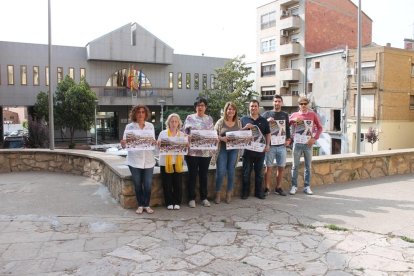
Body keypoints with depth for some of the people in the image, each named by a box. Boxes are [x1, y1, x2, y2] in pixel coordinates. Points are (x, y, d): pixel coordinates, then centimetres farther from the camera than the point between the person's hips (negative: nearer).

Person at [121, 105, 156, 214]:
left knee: (148, 185, 1)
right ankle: (140, 205, 20)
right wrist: (123, 144, -25)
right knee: (137, 184, 6)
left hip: (148, 160, 1)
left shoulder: (150, 126, 7)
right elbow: (125, 143, -3)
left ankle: (147, 205, 18)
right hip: (134, 160, -1)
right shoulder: (129, 126, 0)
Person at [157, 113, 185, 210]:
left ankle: (177, 202, 14)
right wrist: (159, 144, -17)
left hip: (178, 162, 2)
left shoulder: (182, 134, 10)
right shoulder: (163, 133, 5)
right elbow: (158, 147, 4)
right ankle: (169, 203, 12)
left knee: (178, 183, 2)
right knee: (167, 184, 1)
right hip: (165, 162, -1)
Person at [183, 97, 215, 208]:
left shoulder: (209, 119, 10)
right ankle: (191, 198, 14)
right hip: (192, 151, -2)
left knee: (204, 175, 10)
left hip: (206, 151, 2)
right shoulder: (190, 118, 2)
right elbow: (185, 133, 1)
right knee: (192, 175, 4)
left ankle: (204, 197, 21)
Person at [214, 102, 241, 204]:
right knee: (220, 172, -5)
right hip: (222, 149, -3)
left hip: (234, 150, 3)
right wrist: (222, 138, -18)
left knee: (231, 171, 6)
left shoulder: (238, 122, 10)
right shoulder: (220, 121, 0)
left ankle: (229, 194, 18)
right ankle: (218, 194, 10)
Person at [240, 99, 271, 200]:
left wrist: (267, 145, -1)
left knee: (259, 173, 9)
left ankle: (259, 192, 19)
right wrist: (245, 127, -12)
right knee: (246, 173, 4)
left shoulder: (263, 121, 10)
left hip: (260, 150, 2)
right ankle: (245, 192, 13)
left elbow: (268, 134, 12)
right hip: (247, 150, -1)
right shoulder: (244, 119, 5)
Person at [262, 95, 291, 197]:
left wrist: (288, 139, 6)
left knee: (281, 167, 6)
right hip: (270, 145, -3)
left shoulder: (285, 115, 14)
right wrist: (267, 121, -19)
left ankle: (278, 188, 18)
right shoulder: (267, 114, 4)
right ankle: (267, 188, 5)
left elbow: (287, 128, 18)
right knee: (269, 167, -2)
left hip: (282, 145, 3)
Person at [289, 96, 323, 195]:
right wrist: (294, 120, -19)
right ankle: (294, 186, 11)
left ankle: (307, 186, 14)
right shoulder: (294, 115, 6)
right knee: (295, 166, 3)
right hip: (297, 143, 0)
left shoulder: (313, 114, 5)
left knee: (308, 166, 5)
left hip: (308, 144, 0)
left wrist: (314, 138, -3)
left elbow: (319, 127, 7)